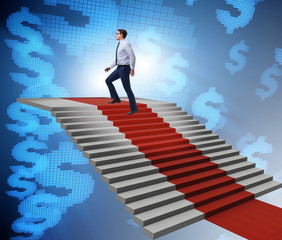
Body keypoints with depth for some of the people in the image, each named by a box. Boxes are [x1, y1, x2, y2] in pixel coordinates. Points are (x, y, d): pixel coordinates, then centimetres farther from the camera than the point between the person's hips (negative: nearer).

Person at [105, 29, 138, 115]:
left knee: (127, 88, -6)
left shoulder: (126, 44, -14)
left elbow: (132, 56, -21)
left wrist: (132, 69, -26)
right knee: (108, 80, 11)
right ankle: (116, 99, 16)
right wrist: (110, 67, 23)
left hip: (124, 68, -10)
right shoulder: (120, 45, 16)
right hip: (119, 68, 10)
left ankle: (134, 108, 0)